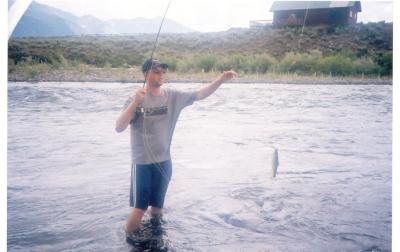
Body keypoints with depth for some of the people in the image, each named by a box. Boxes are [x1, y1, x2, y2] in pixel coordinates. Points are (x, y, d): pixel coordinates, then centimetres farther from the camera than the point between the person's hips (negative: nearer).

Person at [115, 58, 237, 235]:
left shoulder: (172, 96, 1)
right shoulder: (135, 99, -9)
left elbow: (199, 94, -3)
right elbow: (119, 128, -17)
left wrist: (220, 80, -15)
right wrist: (134, 103, -29)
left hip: (164, 162, 4)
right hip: (142, 163, -4)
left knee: (157, 208, 17)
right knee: (139, 209, -2)